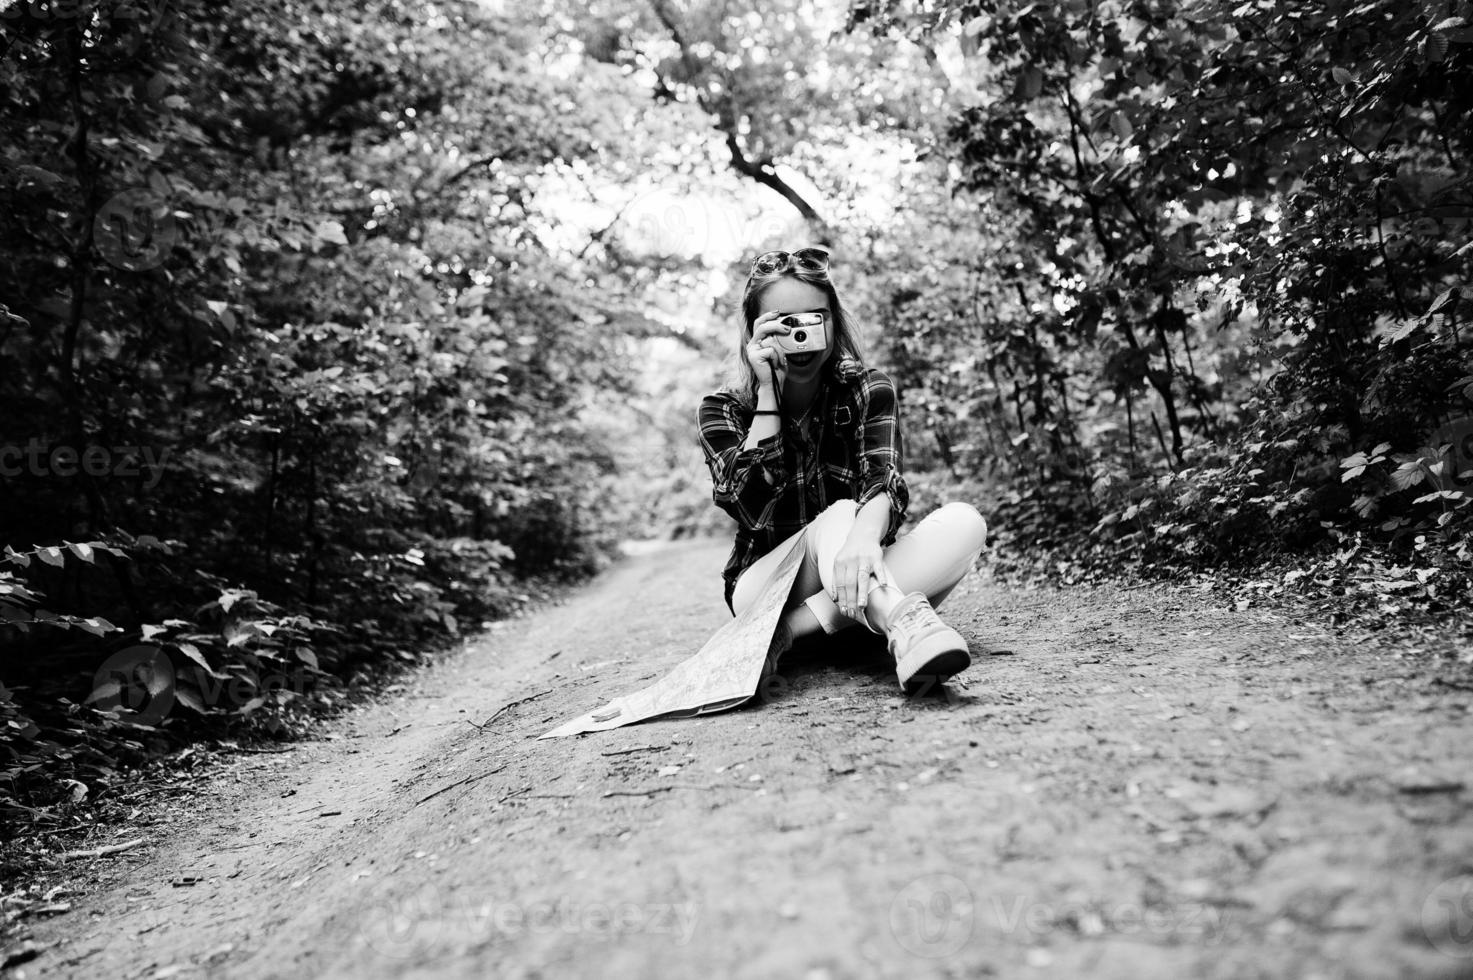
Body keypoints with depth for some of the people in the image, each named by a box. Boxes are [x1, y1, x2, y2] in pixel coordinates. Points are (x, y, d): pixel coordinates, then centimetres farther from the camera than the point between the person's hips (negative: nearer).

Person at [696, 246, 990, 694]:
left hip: (850, 579, 2)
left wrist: (866, 534, -46)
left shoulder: (868, 390, -1)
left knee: (963, 523, -25)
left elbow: (885, 483, -20)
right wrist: (766, 393, -22)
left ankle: (790, 630, -38)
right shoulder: (724, 409, -3)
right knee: (837, 516, -32)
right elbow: (752, 509, -20)